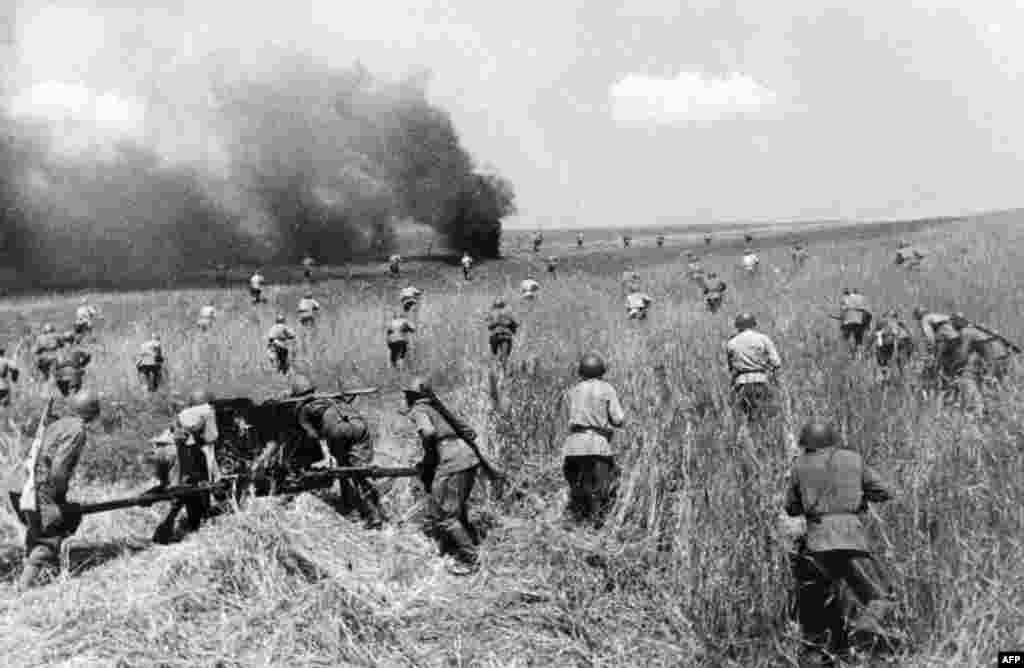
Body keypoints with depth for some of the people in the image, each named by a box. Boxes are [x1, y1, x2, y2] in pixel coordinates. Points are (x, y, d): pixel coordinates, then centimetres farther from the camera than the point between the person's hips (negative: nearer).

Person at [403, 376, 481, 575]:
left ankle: (469, 559, 2)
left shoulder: (418, 410, 3)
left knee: (445, 515, -1)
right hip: (469, 457, 9)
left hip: (451, 464, -9)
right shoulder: (439, 408, 26)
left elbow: (428, 432, -19)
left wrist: (427, 460, -3)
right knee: (457, 509, 24)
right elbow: (469, 432, 27)